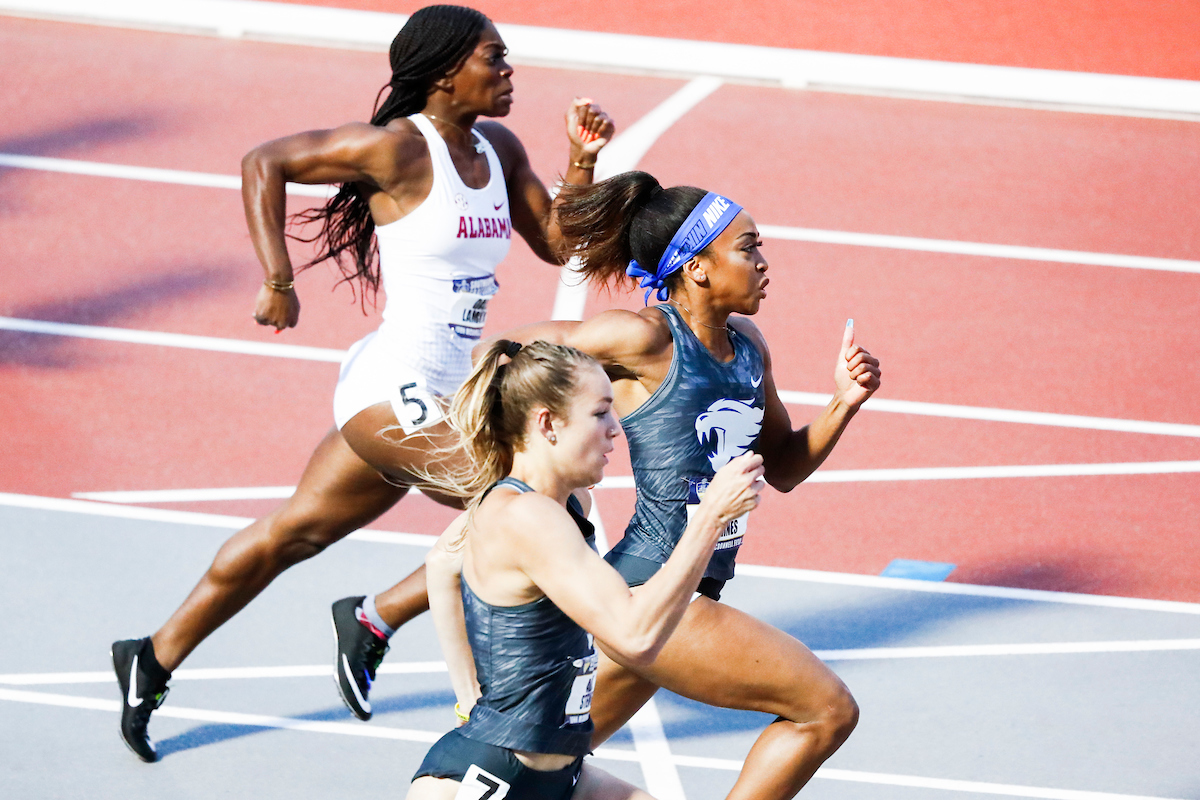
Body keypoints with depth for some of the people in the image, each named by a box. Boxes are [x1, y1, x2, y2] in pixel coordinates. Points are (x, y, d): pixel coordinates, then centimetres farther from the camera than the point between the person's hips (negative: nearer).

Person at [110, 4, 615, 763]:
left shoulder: (499, 149, 8)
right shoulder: (400, 147, -14)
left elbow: (557, 244, 13)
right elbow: (265, 163, -10)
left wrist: (584, 161, -2)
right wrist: (279, 283, -13)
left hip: (443, 398, 8)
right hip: (395, 391, -8)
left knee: (295, 533, 16)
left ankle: (153, 659, 26)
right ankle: (375, 621, 2)